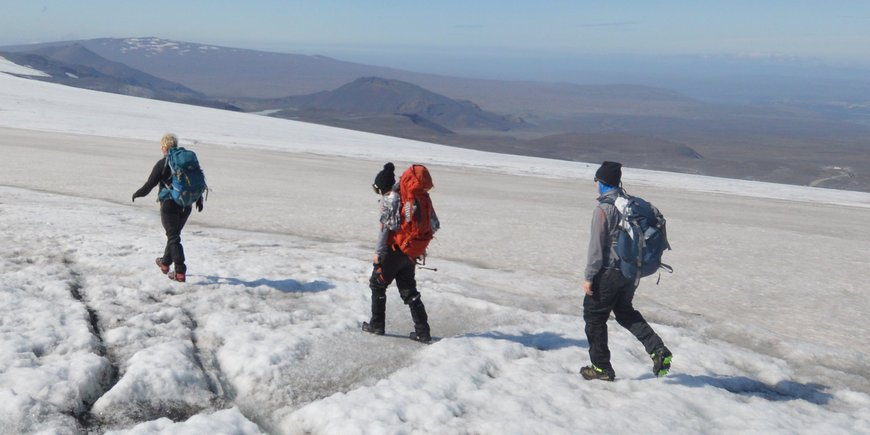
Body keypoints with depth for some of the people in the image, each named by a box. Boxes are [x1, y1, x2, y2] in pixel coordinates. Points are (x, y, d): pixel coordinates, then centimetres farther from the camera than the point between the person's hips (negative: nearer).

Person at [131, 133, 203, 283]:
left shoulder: (162, 164, -11)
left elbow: (149, 185, -7)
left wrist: (137, 194, 10)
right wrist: (199, 200, 21)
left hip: (169, 206, -5)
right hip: (186, 206, 5)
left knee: (173, 238, -1)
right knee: (174, 234, 22)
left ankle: (180, 272, -6)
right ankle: (165, 262, 38)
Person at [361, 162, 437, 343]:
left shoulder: (389, 199, -10)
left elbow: (385, 226, -17)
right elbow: (434, 224, 11)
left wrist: (378, 252, -14)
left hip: (393, 251, -6)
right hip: (410, 253, 6)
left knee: (377, 284, 14)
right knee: (409, 291, 12)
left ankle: (377, 324, 17)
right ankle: (423, 332, 8)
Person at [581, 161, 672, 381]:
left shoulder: (603, 209, -18)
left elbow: (596, 245, -18)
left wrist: (588, 276, -11)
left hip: (608, 272, -7)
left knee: (594, 317, 8)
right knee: (625, 311, 25)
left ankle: (601, 367, 15)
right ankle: (658, 349, 10)